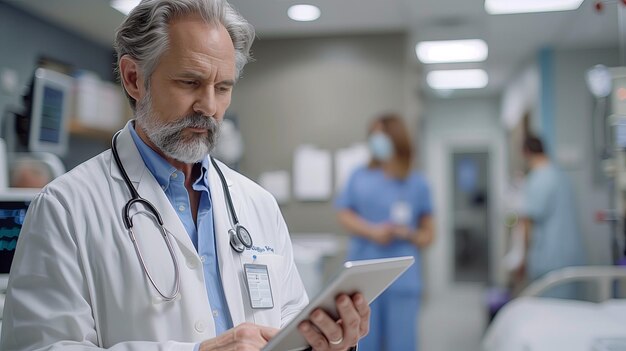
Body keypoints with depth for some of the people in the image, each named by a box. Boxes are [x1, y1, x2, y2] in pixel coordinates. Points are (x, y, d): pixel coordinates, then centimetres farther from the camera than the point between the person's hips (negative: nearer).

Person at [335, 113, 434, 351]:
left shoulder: (417, 184, 7)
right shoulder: (359, 178, 7)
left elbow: (428, 233, 11)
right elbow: (344, 215, 4)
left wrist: (410, 234, -10)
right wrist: (372, 232, -12)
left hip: (402, 278, 0)